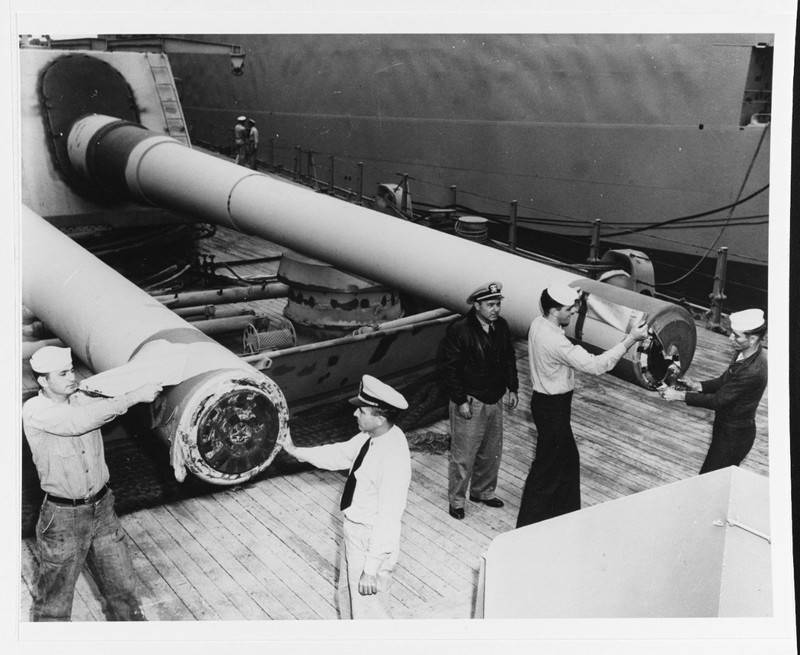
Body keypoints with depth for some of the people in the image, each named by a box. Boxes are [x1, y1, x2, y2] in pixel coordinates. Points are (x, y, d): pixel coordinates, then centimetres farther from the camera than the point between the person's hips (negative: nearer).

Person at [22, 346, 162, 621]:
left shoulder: (81, 399, 2)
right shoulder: (34, 411, -19)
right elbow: (79, 422, -32)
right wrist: (133, 397, -36)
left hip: (102, 508, 5)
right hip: (63, 517, -5)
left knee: (122, 585, 15)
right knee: (54, 597, 13)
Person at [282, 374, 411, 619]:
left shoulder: (393, 461, -33)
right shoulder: (372, 436, -7)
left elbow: (388, 519, -30)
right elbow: (339, 454, 11)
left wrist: (371, 568, -26)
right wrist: (295, 451, 15)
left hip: (372, 542, -10)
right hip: (354, 533, 10)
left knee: (369, 610, 10)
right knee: (347, 596, 30)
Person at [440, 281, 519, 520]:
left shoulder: (501, 326, 2)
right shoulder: (459, 330, -18)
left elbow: (509, 358, 14)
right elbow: (450, 368, -16)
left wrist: (512, 389, 11)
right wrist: (460, 401, -17)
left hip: (495, 400, 7)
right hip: (470, 402, -7)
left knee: (492, 451, 17)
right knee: (464, 454, 1)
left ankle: (483, 491, 36)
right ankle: (456, 499, 18)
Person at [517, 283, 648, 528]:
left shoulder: (539, 323, -2)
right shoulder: (555, 342, -31)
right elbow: (595, 365, -31)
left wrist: (574, 300, 10)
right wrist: (630, 340, -29)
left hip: (545, 400, 10)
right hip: (553, 407, -10)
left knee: (567, 459, 23)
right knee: (547, 467, 4)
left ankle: (565, 512, 40)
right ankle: (528, 524, 16)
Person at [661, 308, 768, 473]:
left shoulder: (753, 372, -33)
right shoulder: (743, 352, -4)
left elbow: (718, 400, -25)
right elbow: (725, 380, 11)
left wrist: (680, 395, -20)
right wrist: (698, 386, -5)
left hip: (734, 434, -9)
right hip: (725, 425, 9)